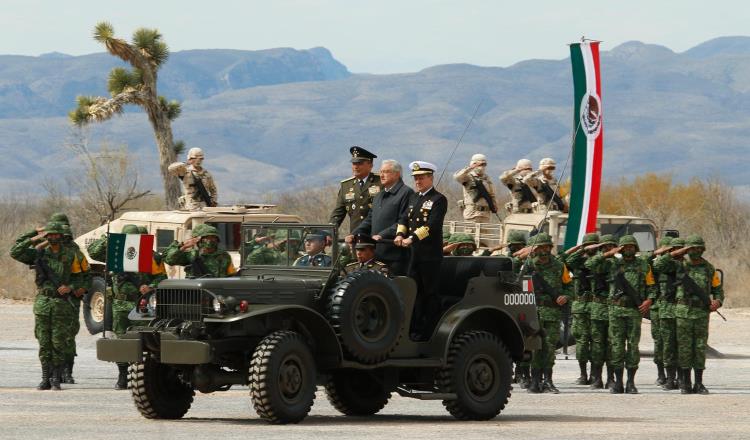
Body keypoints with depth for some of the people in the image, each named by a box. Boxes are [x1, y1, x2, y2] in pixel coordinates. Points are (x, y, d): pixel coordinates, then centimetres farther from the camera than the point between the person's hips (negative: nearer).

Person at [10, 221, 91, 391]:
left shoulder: (70, 256, 2)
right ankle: (46, 379, 8)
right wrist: (32, 238, -6)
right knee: (44, 344, 3)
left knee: (58, 344, -3)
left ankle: (56, 380, 2)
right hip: (42, 302, 1)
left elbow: (80, 278, 6)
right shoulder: (38, 253, 4)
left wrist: (70, 287, -13)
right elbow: (15, 252, -4)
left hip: (61, 303, -1)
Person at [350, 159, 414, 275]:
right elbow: (369, 220, 23)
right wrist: (354, 235, 7)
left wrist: (382, 235, -22)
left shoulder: (406, 193, -6)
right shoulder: (379, 196, 23)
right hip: (376, 254, 8)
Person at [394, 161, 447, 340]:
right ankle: (416, 330, 15)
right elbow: (404, 218, 13)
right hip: (413, 255, 7)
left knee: (430, 293, -1)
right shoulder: (414, 198, 18)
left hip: (430, 255, -7)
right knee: (414, 292, 9)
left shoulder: (438, 199, -7)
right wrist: (400, 234, -6)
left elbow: (432, 225, -18)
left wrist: (413, 238, -25)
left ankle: (429, 332, 3)